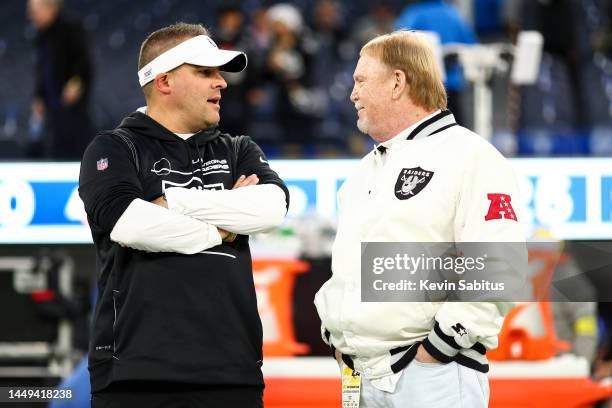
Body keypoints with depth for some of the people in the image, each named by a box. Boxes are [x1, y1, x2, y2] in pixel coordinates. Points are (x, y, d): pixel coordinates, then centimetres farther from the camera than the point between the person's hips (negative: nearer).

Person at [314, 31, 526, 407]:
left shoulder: (468, 157, -6)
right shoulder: (367, 171, 22)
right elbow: (344, 263, 29)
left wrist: (440, 345, -17)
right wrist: (333, 332, 14)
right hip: (365, 376, 8)